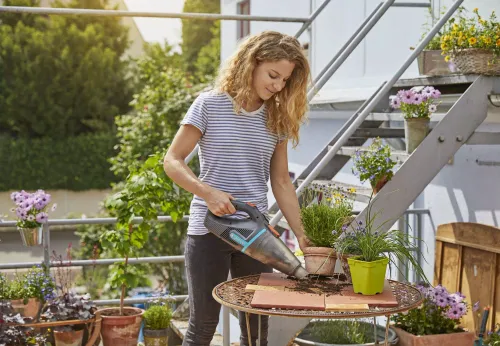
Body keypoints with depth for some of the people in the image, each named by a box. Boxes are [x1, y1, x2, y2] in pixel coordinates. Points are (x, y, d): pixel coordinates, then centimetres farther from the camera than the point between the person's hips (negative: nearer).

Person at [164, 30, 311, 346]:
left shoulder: (277, 118, 7)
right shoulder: (210, 105, -5)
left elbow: (281, 182, 10)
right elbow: (173, 161, -6)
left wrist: (301, 235, 4)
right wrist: (208, 192, -22)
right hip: (209, 230, -4)